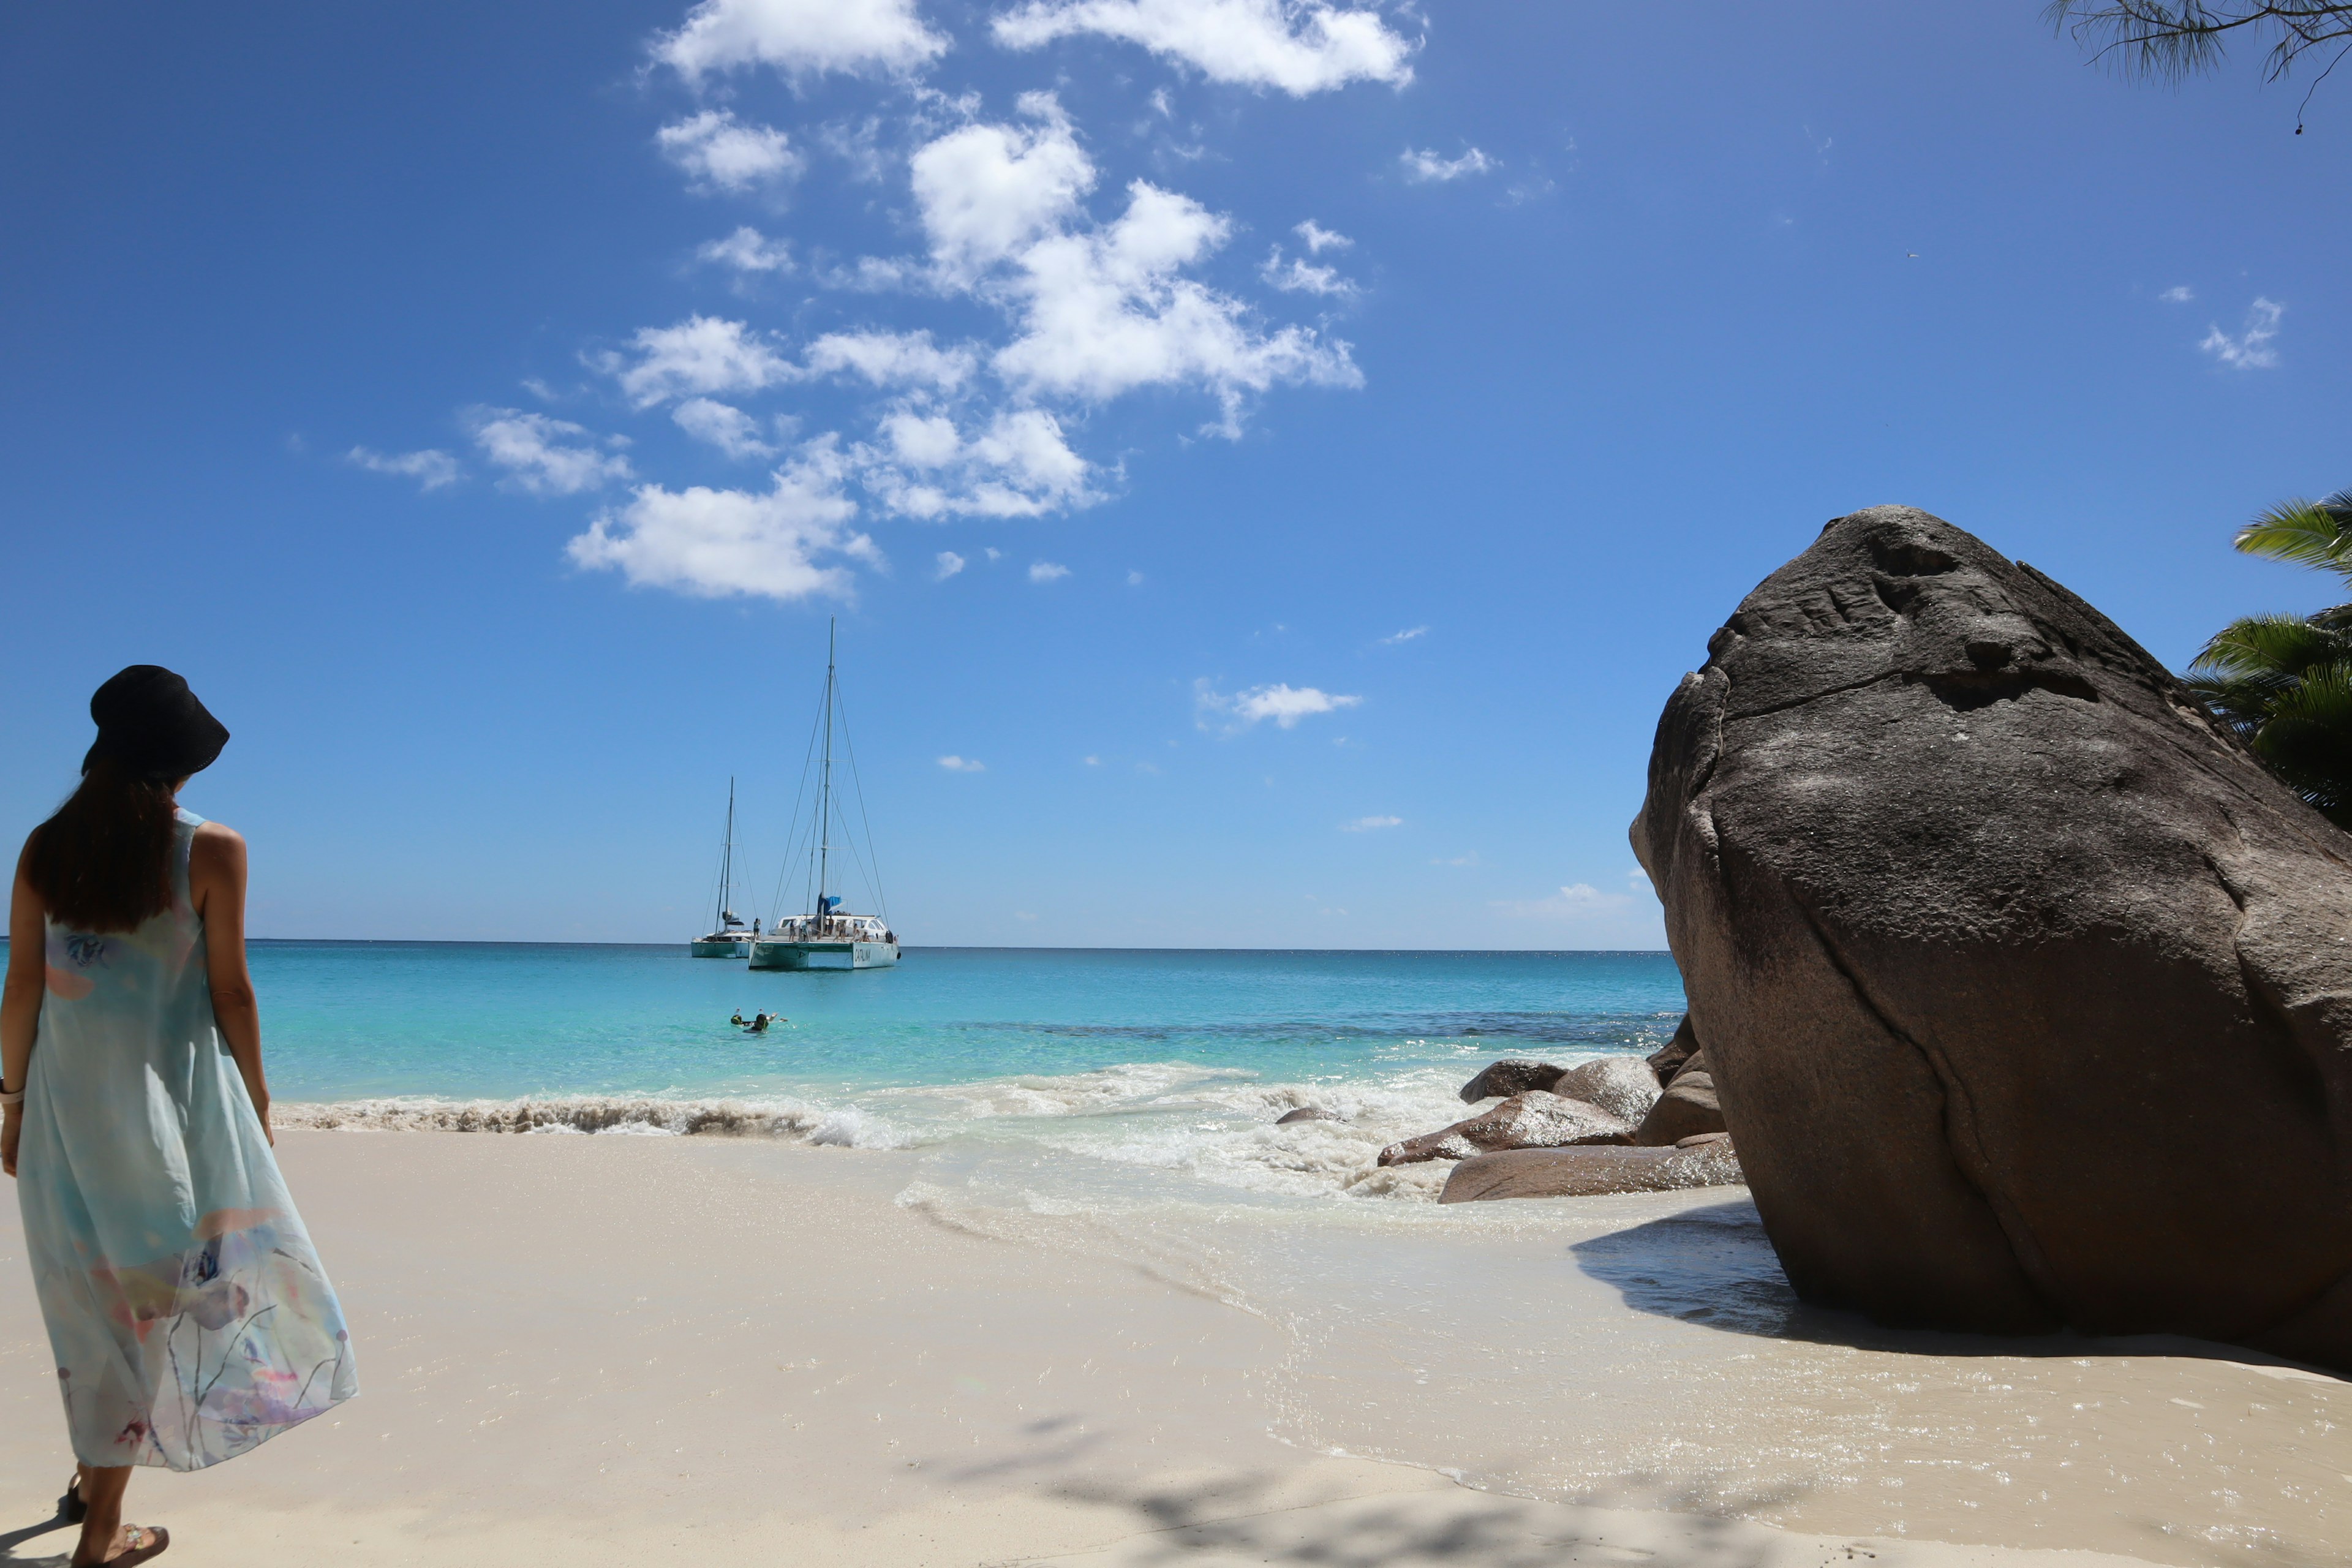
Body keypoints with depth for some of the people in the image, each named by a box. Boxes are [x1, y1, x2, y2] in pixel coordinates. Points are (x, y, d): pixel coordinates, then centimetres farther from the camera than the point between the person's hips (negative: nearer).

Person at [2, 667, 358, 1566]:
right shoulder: (210, 851, -10)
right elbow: (230, 990, -7)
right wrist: (256, 1096, 5)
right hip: (170, 1102, -4)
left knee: (97, 1292, 19)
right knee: (155, 1294, 7)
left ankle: (93, 1477, 34)